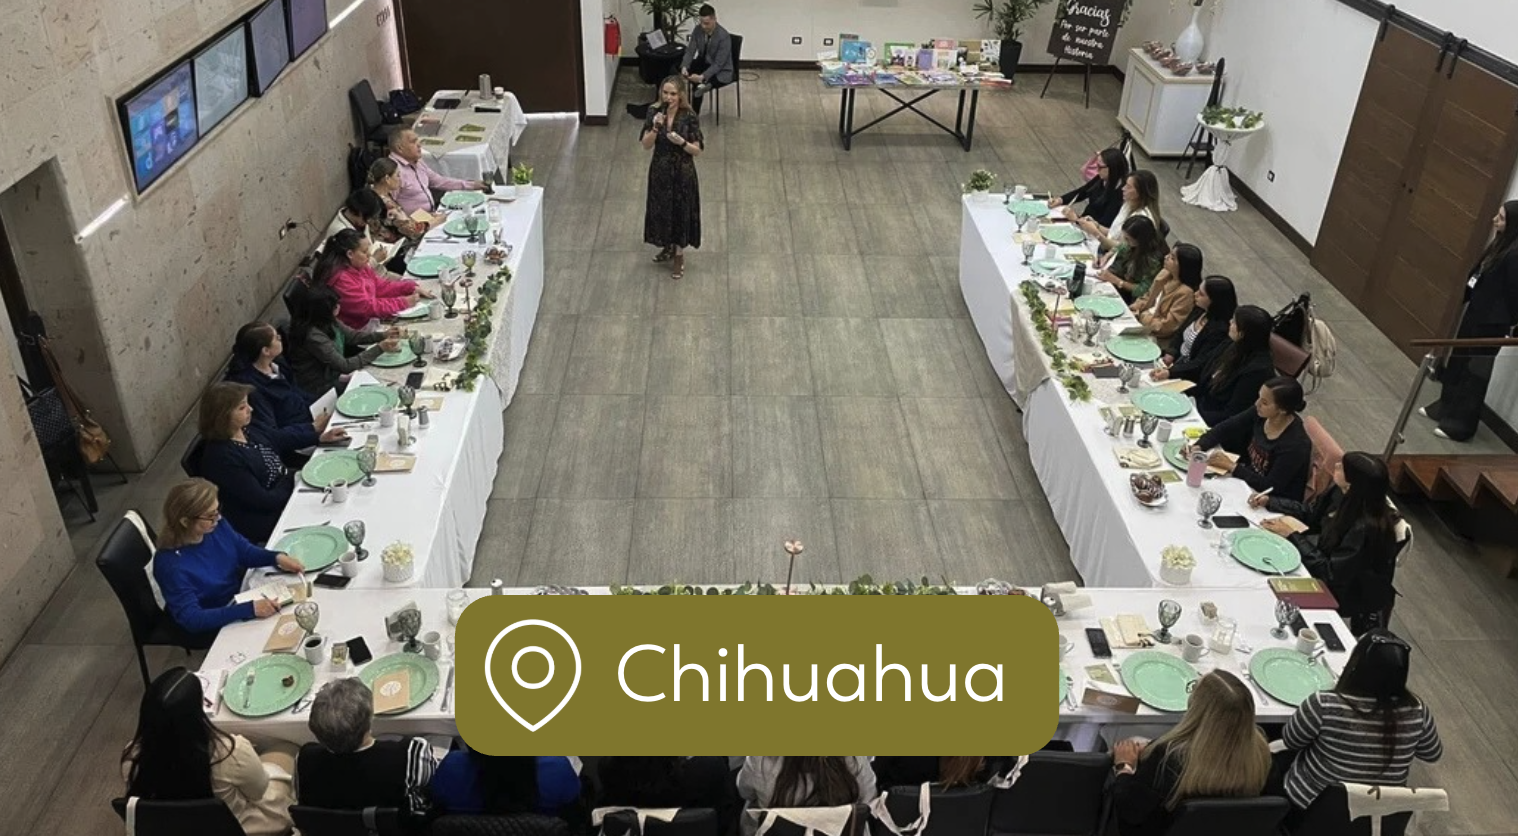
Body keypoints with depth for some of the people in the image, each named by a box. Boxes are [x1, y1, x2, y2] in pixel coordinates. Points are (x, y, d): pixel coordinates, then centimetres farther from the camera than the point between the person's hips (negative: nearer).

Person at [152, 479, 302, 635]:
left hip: (241, 595, 6)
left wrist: (277, 557, -17)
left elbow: (244, 551, 3)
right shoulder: (171, 564, -33)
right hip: (215, 625, -6)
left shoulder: (216, 525, -14)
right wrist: (250, 609, -43)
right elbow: (192, 619, -35)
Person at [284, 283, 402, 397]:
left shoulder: (327, 322, -6)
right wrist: (379, 348, -28)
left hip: (334, 375, 8)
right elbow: (345, 366, -27)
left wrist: (383, 335, -5)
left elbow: (352, 336, 9)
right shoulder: (313, 336, -30)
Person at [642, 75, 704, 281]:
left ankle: (679, 256, 24)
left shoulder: (689, 117, -15)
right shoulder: (655, 112, -7)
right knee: (661, 209, 17)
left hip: (682, 172, -3)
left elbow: (697, 151, -12)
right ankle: (668, 247, 41)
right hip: (660, 170, 4)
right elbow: (646, 145, -8)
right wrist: (655, 127, -24)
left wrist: (682, 142, -29)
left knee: (680, 211, 7)